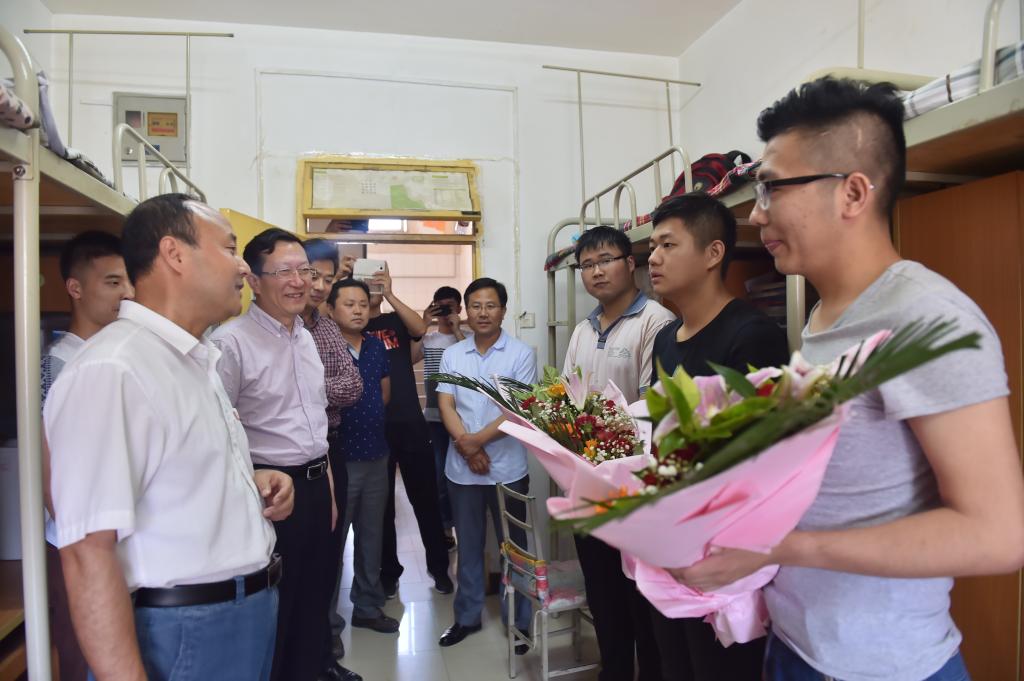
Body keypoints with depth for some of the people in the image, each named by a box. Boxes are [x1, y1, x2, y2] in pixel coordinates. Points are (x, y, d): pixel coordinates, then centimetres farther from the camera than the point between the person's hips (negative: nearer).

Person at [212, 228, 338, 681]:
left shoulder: (306, 337, 10)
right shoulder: (231, 342, -15)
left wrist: (327, 488, 16)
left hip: (315, 485, 8)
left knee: (314, 601, 20)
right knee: (270, 613, 9)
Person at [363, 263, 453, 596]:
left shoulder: (397, 321, 7)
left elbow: (420, 328, -13)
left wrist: (389, 294, -19)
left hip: (410, 423, 1)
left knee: (425, 497, 8)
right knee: (381, 503, 12)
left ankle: (439, 565, 24)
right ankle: (388, 571, 28)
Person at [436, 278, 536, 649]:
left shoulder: (521, 354, -5)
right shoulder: (452, 355, 5)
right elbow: (445, 405, -1)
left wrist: (476, 439, -16)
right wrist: (467, 448, -13)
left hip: (508, 469, -3)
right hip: (462, 469, 3)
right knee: (468, 546, 16)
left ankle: (518, 622, 27)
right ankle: (467, 616, 33)